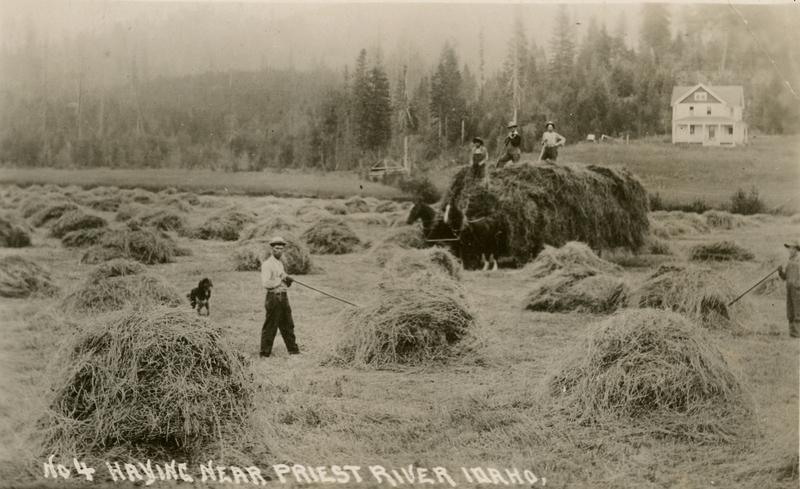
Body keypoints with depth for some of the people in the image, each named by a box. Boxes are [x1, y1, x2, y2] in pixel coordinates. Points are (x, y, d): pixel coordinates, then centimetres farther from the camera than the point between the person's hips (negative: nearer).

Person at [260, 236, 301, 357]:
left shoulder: (280, 263, 17)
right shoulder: (267, 264, -12)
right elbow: (265, 283, -22)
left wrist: (288, 281, 4)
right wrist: (281, 279, -17)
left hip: (283, 297, 9)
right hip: (273, 297, -9)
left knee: (288, 325, 15)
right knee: (270, 327, -5)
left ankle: (293, 350, 25)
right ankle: (265, 353, 2)